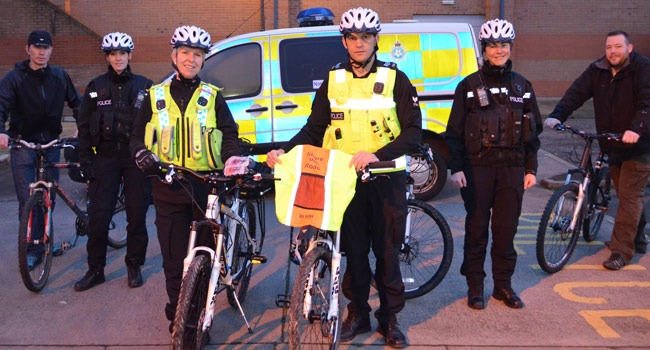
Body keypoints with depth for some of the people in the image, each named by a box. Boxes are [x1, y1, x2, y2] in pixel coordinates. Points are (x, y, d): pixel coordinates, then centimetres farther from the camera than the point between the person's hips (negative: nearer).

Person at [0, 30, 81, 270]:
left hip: (51, 143, 3)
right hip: (23, 144, -3)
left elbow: (75, 103, 11)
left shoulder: (59, 77, 5)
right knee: (28, 200, -5)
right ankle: (32, 248, 4)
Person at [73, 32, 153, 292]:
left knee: (137, 214, 4)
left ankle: (134, 266, 18)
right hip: (106, 157, 1)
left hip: (136, 157, -1)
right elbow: (84, 126, 8)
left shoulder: (144, 86, 6)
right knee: (98, 215, -2)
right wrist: (85, 160, 0)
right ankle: (95, 270, 10)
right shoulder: (96, 87, 8)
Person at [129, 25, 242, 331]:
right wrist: (142, 154, -9)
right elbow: (138, 135, 13)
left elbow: (229, 134, 4)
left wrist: (233, 161, -16)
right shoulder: (155, 96, 11)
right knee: (174, 259, 5)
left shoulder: (212, 96, 8)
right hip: (169, 188, 1)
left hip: (207, 187, -1)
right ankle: (177, 315, 20)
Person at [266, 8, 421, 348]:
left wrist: (379, 154, -22)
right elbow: (314, 128, 9)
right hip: (344, 180, 2)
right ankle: (357, 312, 24)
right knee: (353, 250, 9)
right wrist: (285, 150, -8)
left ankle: (389, 317, 20)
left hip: (385, 179, -2)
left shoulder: (395, 79, 0)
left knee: (387, 252, 6)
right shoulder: (333, 81, 8)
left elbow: (413, 130, -6)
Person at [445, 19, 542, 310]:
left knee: (506, 229, 6)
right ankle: (475, 286, 16)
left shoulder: (522, 86, 11)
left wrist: (531, 169, 9)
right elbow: (454, 131, 0)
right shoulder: (469, 85, 2)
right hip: (477, 168, -2)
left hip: (512, 168, 3)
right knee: (477, 229, 3)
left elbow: (533, 131, 14)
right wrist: (456, 167, -8)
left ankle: (503, 285, 20)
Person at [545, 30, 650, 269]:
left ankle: (621, 251, -3)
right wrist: (557, 115, -25)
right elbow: (577, 92, -9)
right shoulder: (598, 70, 1)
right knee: (624, 194, 18)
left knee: (629, 196, -7)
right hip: (612, 144, 6)